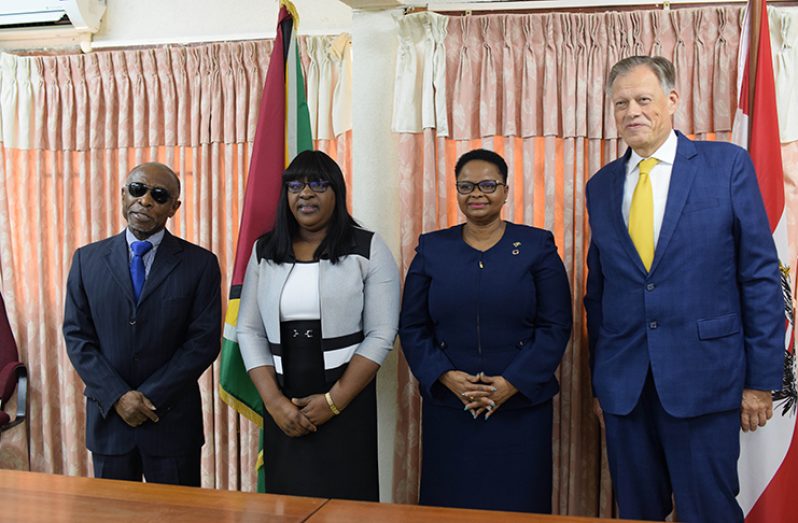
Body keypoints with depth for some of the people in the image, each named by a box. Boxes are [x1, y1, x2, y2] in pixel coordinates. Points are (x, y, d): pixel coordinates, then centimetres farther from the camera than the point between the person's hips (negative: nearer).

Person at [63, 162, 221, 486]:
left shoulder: (200, 263, -4)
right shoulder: (88, 259, 3)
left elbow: (204, 340, -7)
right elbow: (77, 336, 1)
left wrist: (151, 397, -12)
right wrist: (117, 396, -10)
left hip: (173, 419, -2)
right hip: (107, 414, 2)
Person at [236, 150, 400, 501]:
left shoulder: (368, 249, -3)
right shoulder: (264, 252, 7)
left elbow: (381, 335, -7)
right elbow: (249, 331, 5)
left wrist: (334, 401, -12)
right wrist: (274, 401, -6)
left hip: (346, 401, -3)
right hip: (283, 405, 3)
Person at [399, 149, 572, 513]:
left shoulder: (536, 247, 2)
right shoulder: (432, 249, 6)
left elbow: (556, 326, -3)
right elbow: (412, 327, 4)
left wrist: (512, 383, -13)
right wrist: (446, 377, -11)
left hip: (521, 407, -1)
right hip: (448, 409, 2)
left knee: (518, 504, 7)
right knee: (450, 505, 10)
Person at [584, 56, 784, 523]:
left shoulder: (727, 164, -2)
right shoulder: (602, 185, 9)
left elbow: (761, 274, -3)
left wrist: (762, 378, -5)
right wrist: (600, 380, 13)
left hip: (703, 379, -3)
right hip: (623, 386, 4)